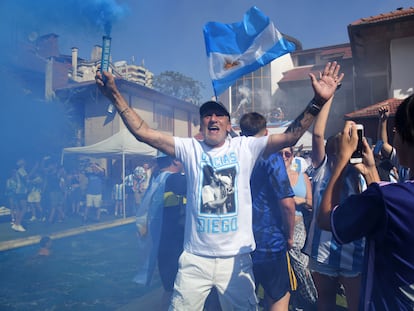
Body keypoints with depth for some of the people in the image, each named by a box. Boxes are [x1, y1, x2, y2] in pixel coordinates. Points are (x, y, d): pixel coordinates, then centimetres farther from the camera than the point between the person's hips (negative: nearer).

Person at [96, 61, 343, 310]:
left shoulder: (244, 147, -1)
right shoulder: (190, 148, 0)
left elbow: (290, 137, -11)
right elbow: (143, 132, -6)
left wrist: (318, 102, -22)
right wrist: (115, 95, -14)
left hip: (236, 258, 0)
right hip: (195, 258, 1)